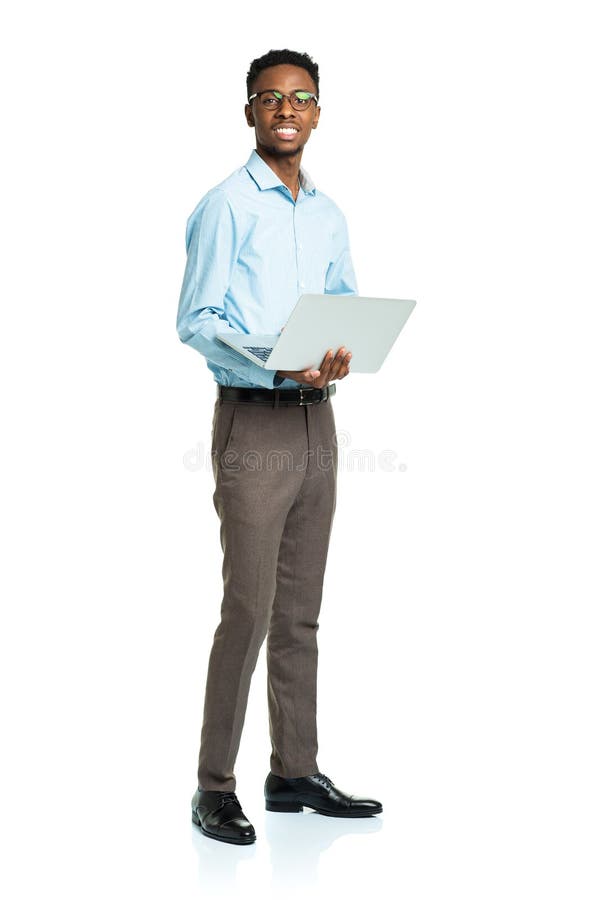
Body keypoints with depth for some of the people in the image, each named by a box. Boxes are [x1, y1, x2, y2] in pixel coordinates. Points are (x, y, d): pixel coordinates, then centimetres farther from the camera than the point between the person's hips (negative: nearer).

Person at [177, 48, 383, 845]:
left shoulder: (328, 215, 14)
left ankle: (296, 772, 20)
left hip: (317, 420, 7)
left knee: (300, 610, 11)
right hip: (254, 420, -6)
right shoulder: (225, 206, -6)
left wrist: (343, 356, -5)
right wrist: (277, 368, -23)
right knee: (249, 608, -7)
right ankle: (215, 787, 2)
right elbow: (195, 321, -11)